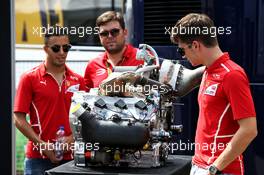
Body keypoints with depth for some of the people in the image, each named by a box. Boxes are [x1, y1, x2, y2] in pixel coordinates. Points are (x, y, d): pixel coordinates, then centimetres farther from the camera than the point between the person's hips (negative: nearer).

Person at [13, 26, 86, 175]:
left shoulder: (78, 80, 9)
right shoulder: (30, 78, 0)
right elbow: (19, 119, -4)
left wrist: (72, 138, -7)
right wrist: (43, 145, -12)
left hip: (70, 157, 3)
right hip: (38, 158, -3)